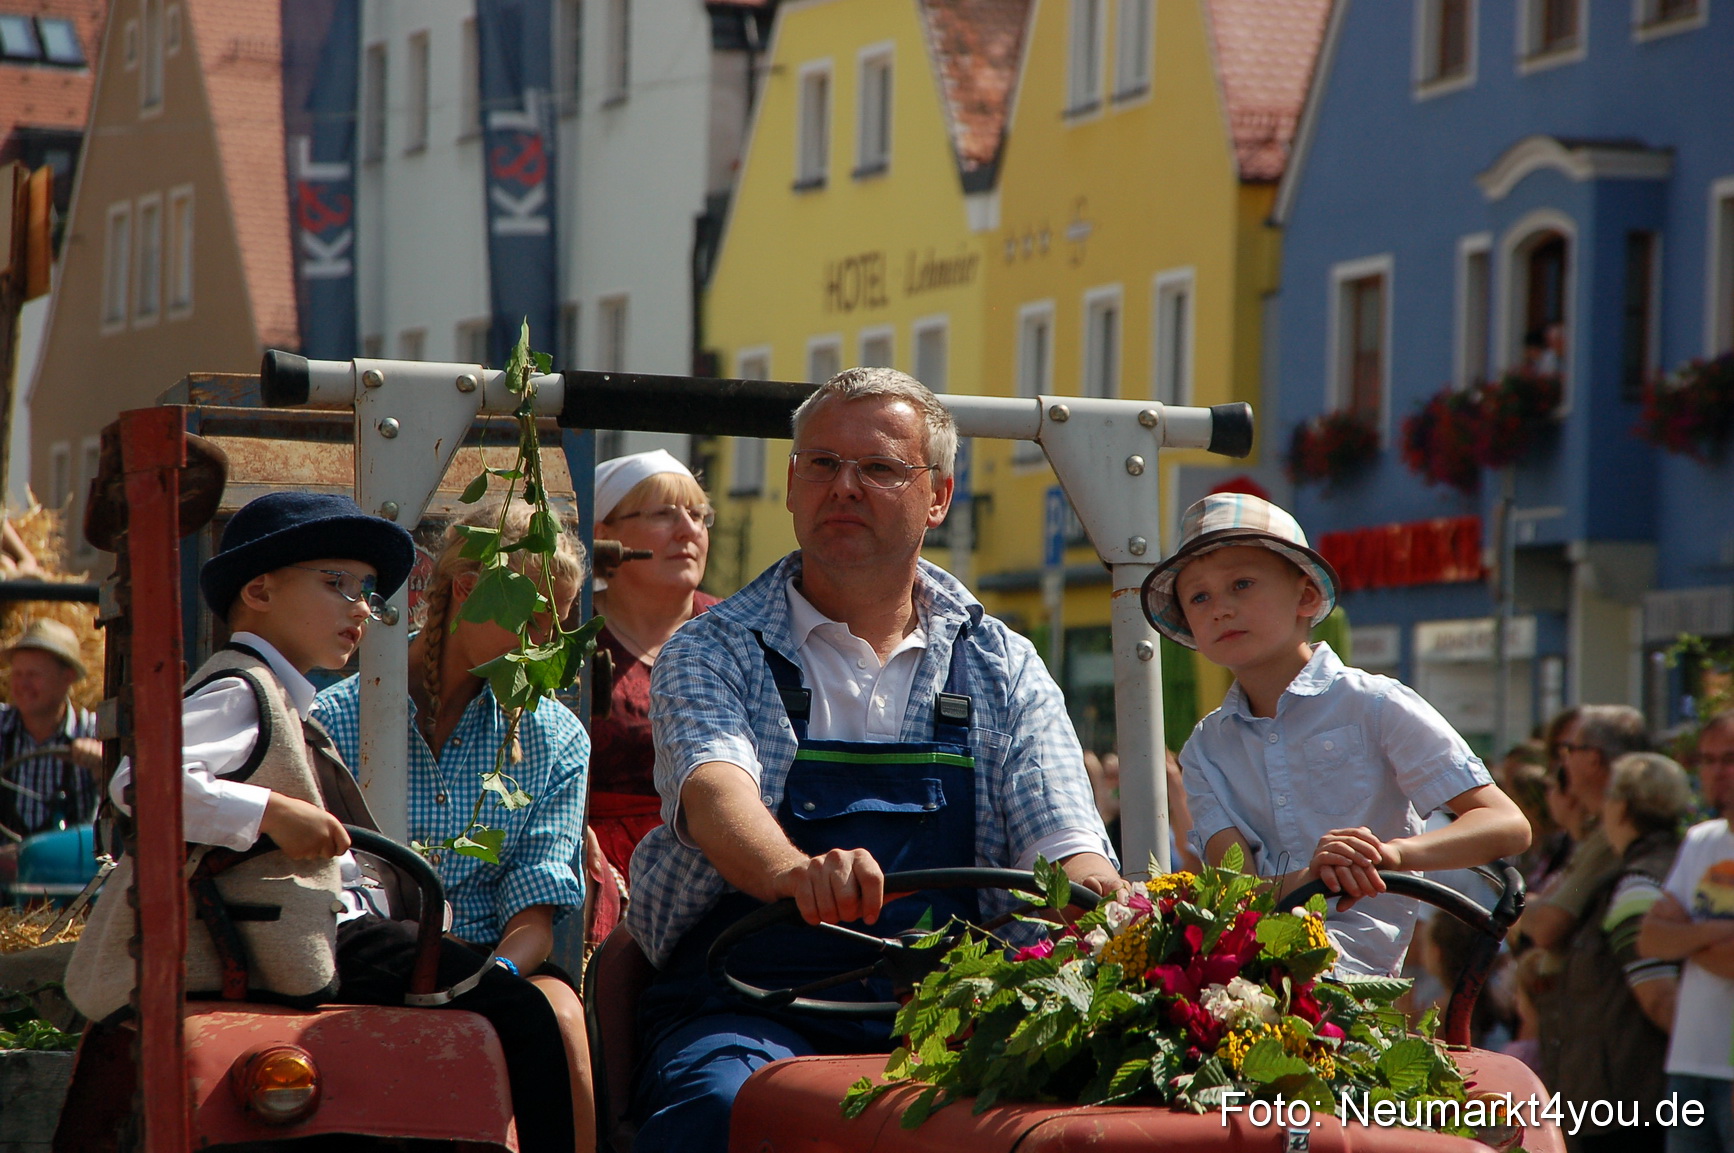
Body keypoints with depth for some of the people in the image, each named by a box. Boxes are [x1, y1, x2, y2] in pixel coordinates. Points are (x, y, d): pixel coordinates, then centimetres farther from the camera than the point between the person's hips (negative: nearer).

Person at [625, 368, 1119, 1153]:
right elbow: (715, 791, -14)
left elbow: (1067, 844, 4)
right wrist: (795, 872, -39)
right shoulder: (714, 652, 7)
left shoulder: (1005, 670, 15)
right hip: (750, 1012, -2)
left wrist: (1091, 891, -24)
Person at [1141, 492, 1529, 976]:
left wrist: (1393, 854, -23)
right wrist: (1312, 878, -25)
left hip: (1349, 957, -4)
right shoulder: (1206, 748, 16)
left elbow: (1509, 827, -4)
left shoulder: (1374, 706, 4)